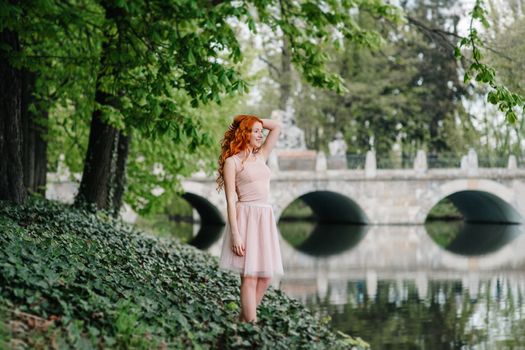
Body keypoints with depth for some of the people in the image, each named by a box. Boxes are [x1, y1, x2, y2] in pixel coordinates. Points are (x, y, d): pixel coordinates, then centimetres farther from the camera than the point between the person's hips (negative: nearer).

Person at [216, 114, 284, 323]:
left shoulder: (261, 156, 17)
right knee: (249, 277, -8)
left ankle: (244, 320, 16)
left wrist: (256, 121, 15)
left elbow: (277, 127, 23)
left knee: (265, 277, 4)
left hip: (265, 219, 7)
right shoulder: (232, 162, -2)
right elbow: (231, 200, -8)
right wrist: (236, 235, -16)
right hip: (246, 218, -7)